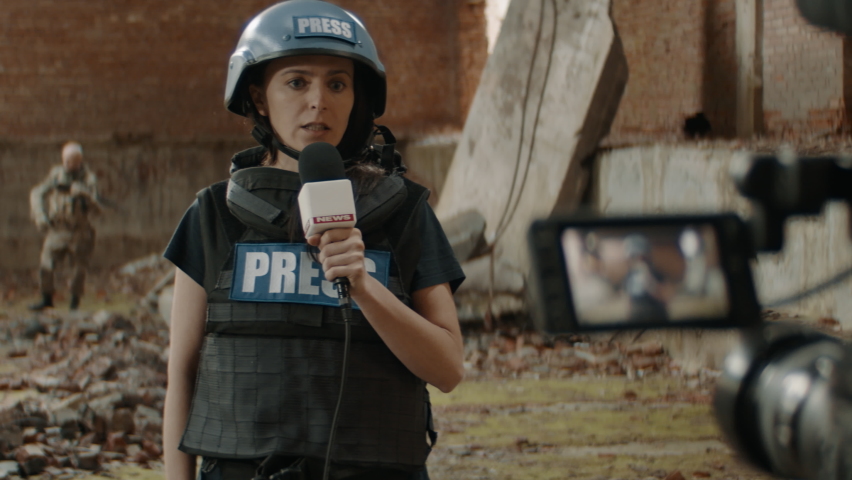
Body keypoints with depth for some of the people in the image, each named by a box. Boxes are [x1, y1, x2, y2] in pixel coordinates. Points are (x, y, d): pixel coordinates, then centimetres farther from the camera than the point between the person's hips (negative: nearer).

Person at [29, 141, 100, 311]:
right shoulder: (56, 174, -1)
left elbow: (95, 209, -17)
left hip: (79, 233, -2)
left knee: (79, 270, 3)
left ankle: (75, 302, 23)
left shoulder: (89, 179, -8)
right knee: (45, 267, -7)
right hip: (57, 230, 2)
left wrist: (84, 195, -36)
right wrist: (39, 215, -5)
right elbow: (37, 193, 9)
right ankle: (47, 299, 14)